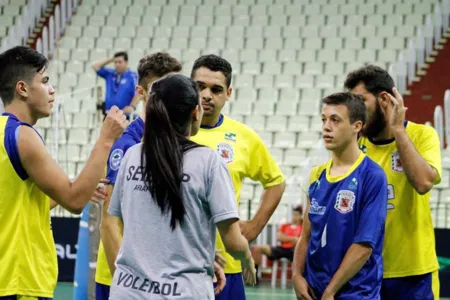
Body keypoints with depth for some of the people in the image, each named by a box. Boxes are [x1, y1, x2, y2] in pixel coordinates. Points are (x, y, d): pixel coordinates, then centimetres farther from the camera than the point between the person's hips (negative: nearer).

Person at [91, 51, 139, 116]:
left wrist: (132, 107, -25)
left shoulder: (132, 76, -7)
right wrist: (110, 60, 8)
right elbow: (95, 66, 12)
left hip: (125, 114, -6)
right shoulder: (110, 74, 11)